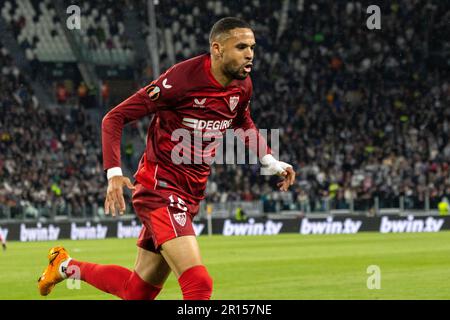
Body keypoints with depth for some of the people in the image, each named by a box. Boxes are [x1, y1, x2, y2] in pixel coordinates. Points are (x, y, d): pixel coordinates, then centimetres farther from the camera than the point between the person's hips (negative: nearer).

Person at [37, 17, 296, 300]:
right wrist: (114, 173, -25)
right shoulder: (182, 78, -20)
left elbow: (244, 123, 26)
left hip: (191, 196, 8)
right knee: (199, 284, -23)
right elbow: (114, 118, -14)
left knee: (138, 291, 17)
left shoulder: (242, 85, 1)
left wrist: (271, 162, 12)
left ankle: (67, 266, 39)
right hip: (159, 188, -8)